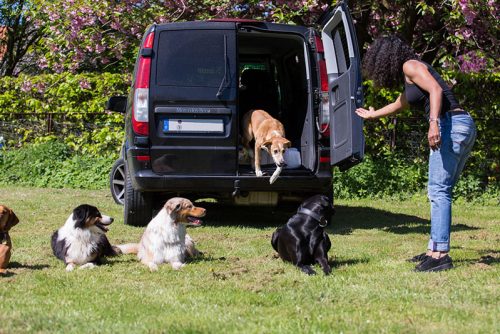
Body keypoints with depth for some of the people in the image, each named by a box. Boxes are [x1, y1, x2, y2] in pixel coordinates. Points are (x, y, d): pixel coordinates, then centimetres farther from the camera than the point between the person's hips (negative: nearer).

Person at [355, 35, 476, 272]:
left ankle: (440, 254, -17)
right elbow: (399, 104, 47)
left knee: (438, 191, -12)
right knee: (440, 192, 10)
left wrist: (434, 122, -29)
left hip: (450, 124, -9)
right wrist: (371, 115, 63)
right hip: (465, 126, 9)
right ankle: (434, 249, 10)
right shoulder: (410, 78, 28)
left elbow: (436, 90, -16)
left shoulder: (410, 66, 1)